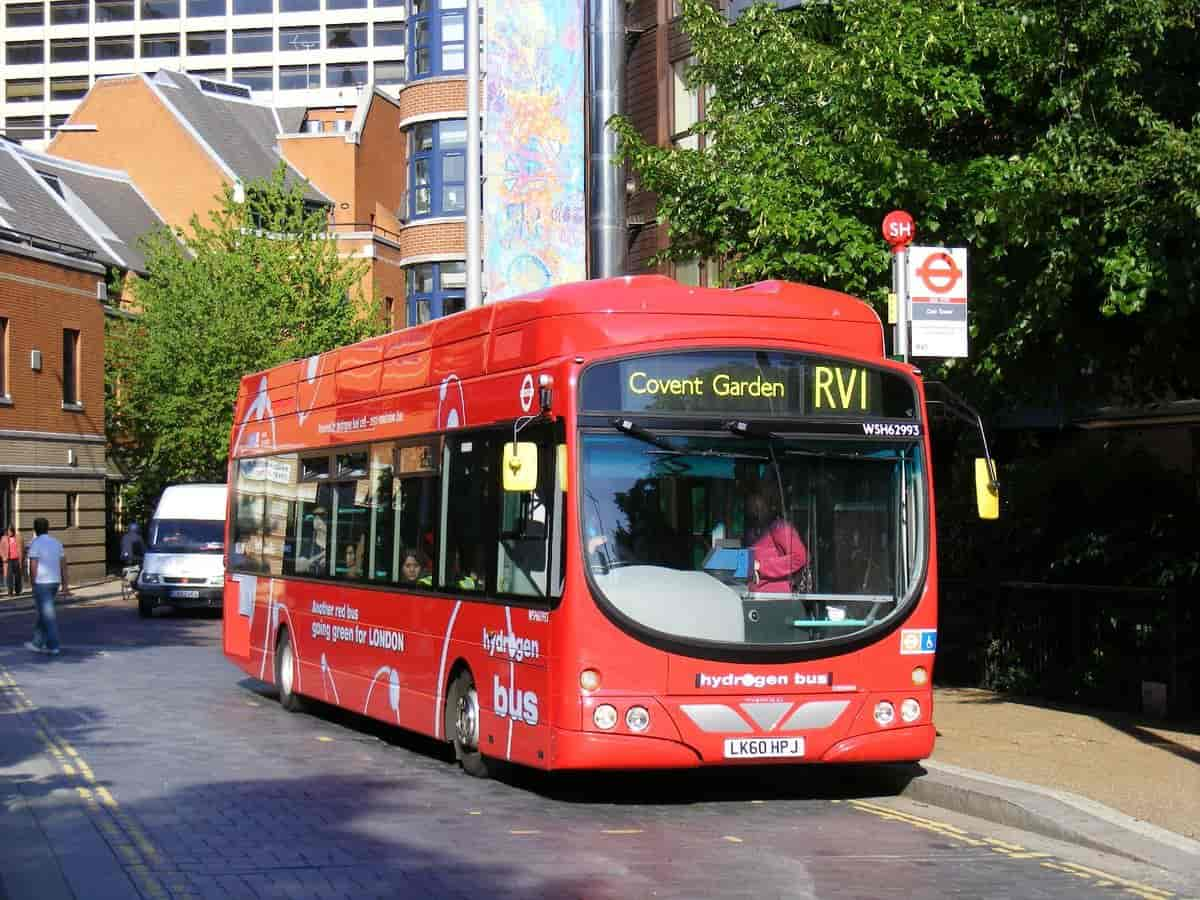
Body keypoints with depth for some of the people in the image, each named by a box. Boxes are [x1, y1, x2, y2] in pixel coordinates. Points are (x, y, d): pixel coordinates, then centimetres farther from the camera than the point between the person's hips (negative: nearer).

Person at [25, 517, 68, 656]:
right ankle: (37, 643, 24)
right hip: (55, 582, 7)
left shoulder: (35, 543, -11)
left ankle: (53, 646, -5)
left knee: (47, 615, -4)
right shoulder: (56, 542, 9)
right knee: (43, 613, 18)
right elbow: (63, 564, 8)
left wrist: (33, 583, -6)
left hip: (41, 582, -7)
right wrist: (65, 585, 10)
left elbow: (33, 566, -15)